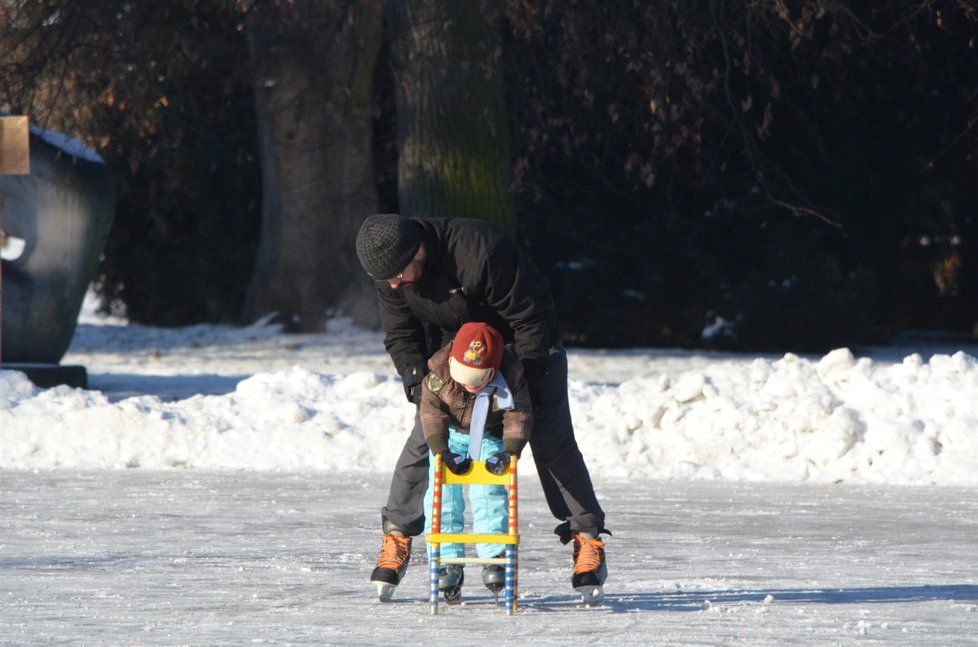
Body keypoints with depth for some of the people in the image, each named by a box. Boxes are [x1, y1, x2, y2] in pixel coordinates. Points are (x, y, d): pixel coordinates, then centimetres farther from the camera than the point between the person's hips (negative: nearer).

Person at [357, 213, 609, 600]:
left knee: (552, 441, -8)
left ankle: (588, 538, -1)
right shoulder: (390, 271, -20)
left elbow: (530, 317, -29)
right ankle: (397, 535, 1)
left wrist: (524, 381, -26)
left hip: (525, 346, -4)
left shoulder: (480, 250, -38)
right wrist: (418, 383, -22)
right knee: (425, 435, -7)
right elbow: (400, 336, -7)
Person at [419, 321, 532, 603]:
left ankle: (494, 557, -10)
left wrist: (510, 452, -32)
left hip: (490, 436, -1)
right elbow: (432, 413, -22)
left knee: (489, 492, -15)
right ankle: (448, 562, -7)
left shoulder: (510, 377, -28)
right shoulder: (438, 373, -27)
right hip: (450, 434, 1)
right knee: (443, 493, -9)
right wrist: (442, 452, -31)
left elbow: (519, 416, -21)